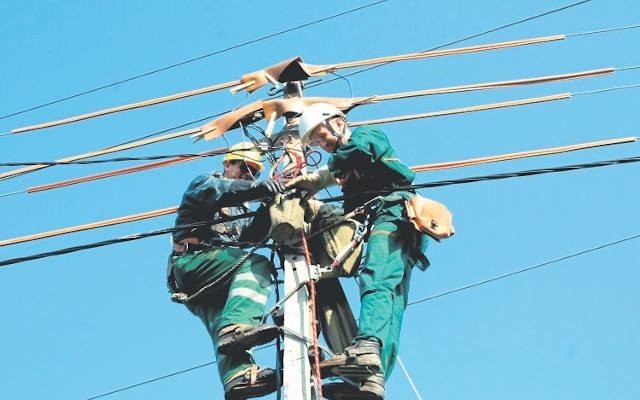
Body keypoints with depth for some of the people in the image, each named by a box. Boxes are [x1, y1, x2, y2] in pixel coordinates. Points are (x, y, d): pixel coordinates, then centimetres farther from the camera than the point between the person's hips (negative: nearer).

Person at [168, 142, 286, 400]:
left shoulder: (240, 211, 37)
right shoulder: (206, 183, 14)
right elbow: (216, 192, -13)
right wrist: (259, 188, -29)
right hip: (193, 260, -8)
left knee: (223, 329, -18)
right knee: (256, 264, -29)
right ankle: (237, 325, -52)